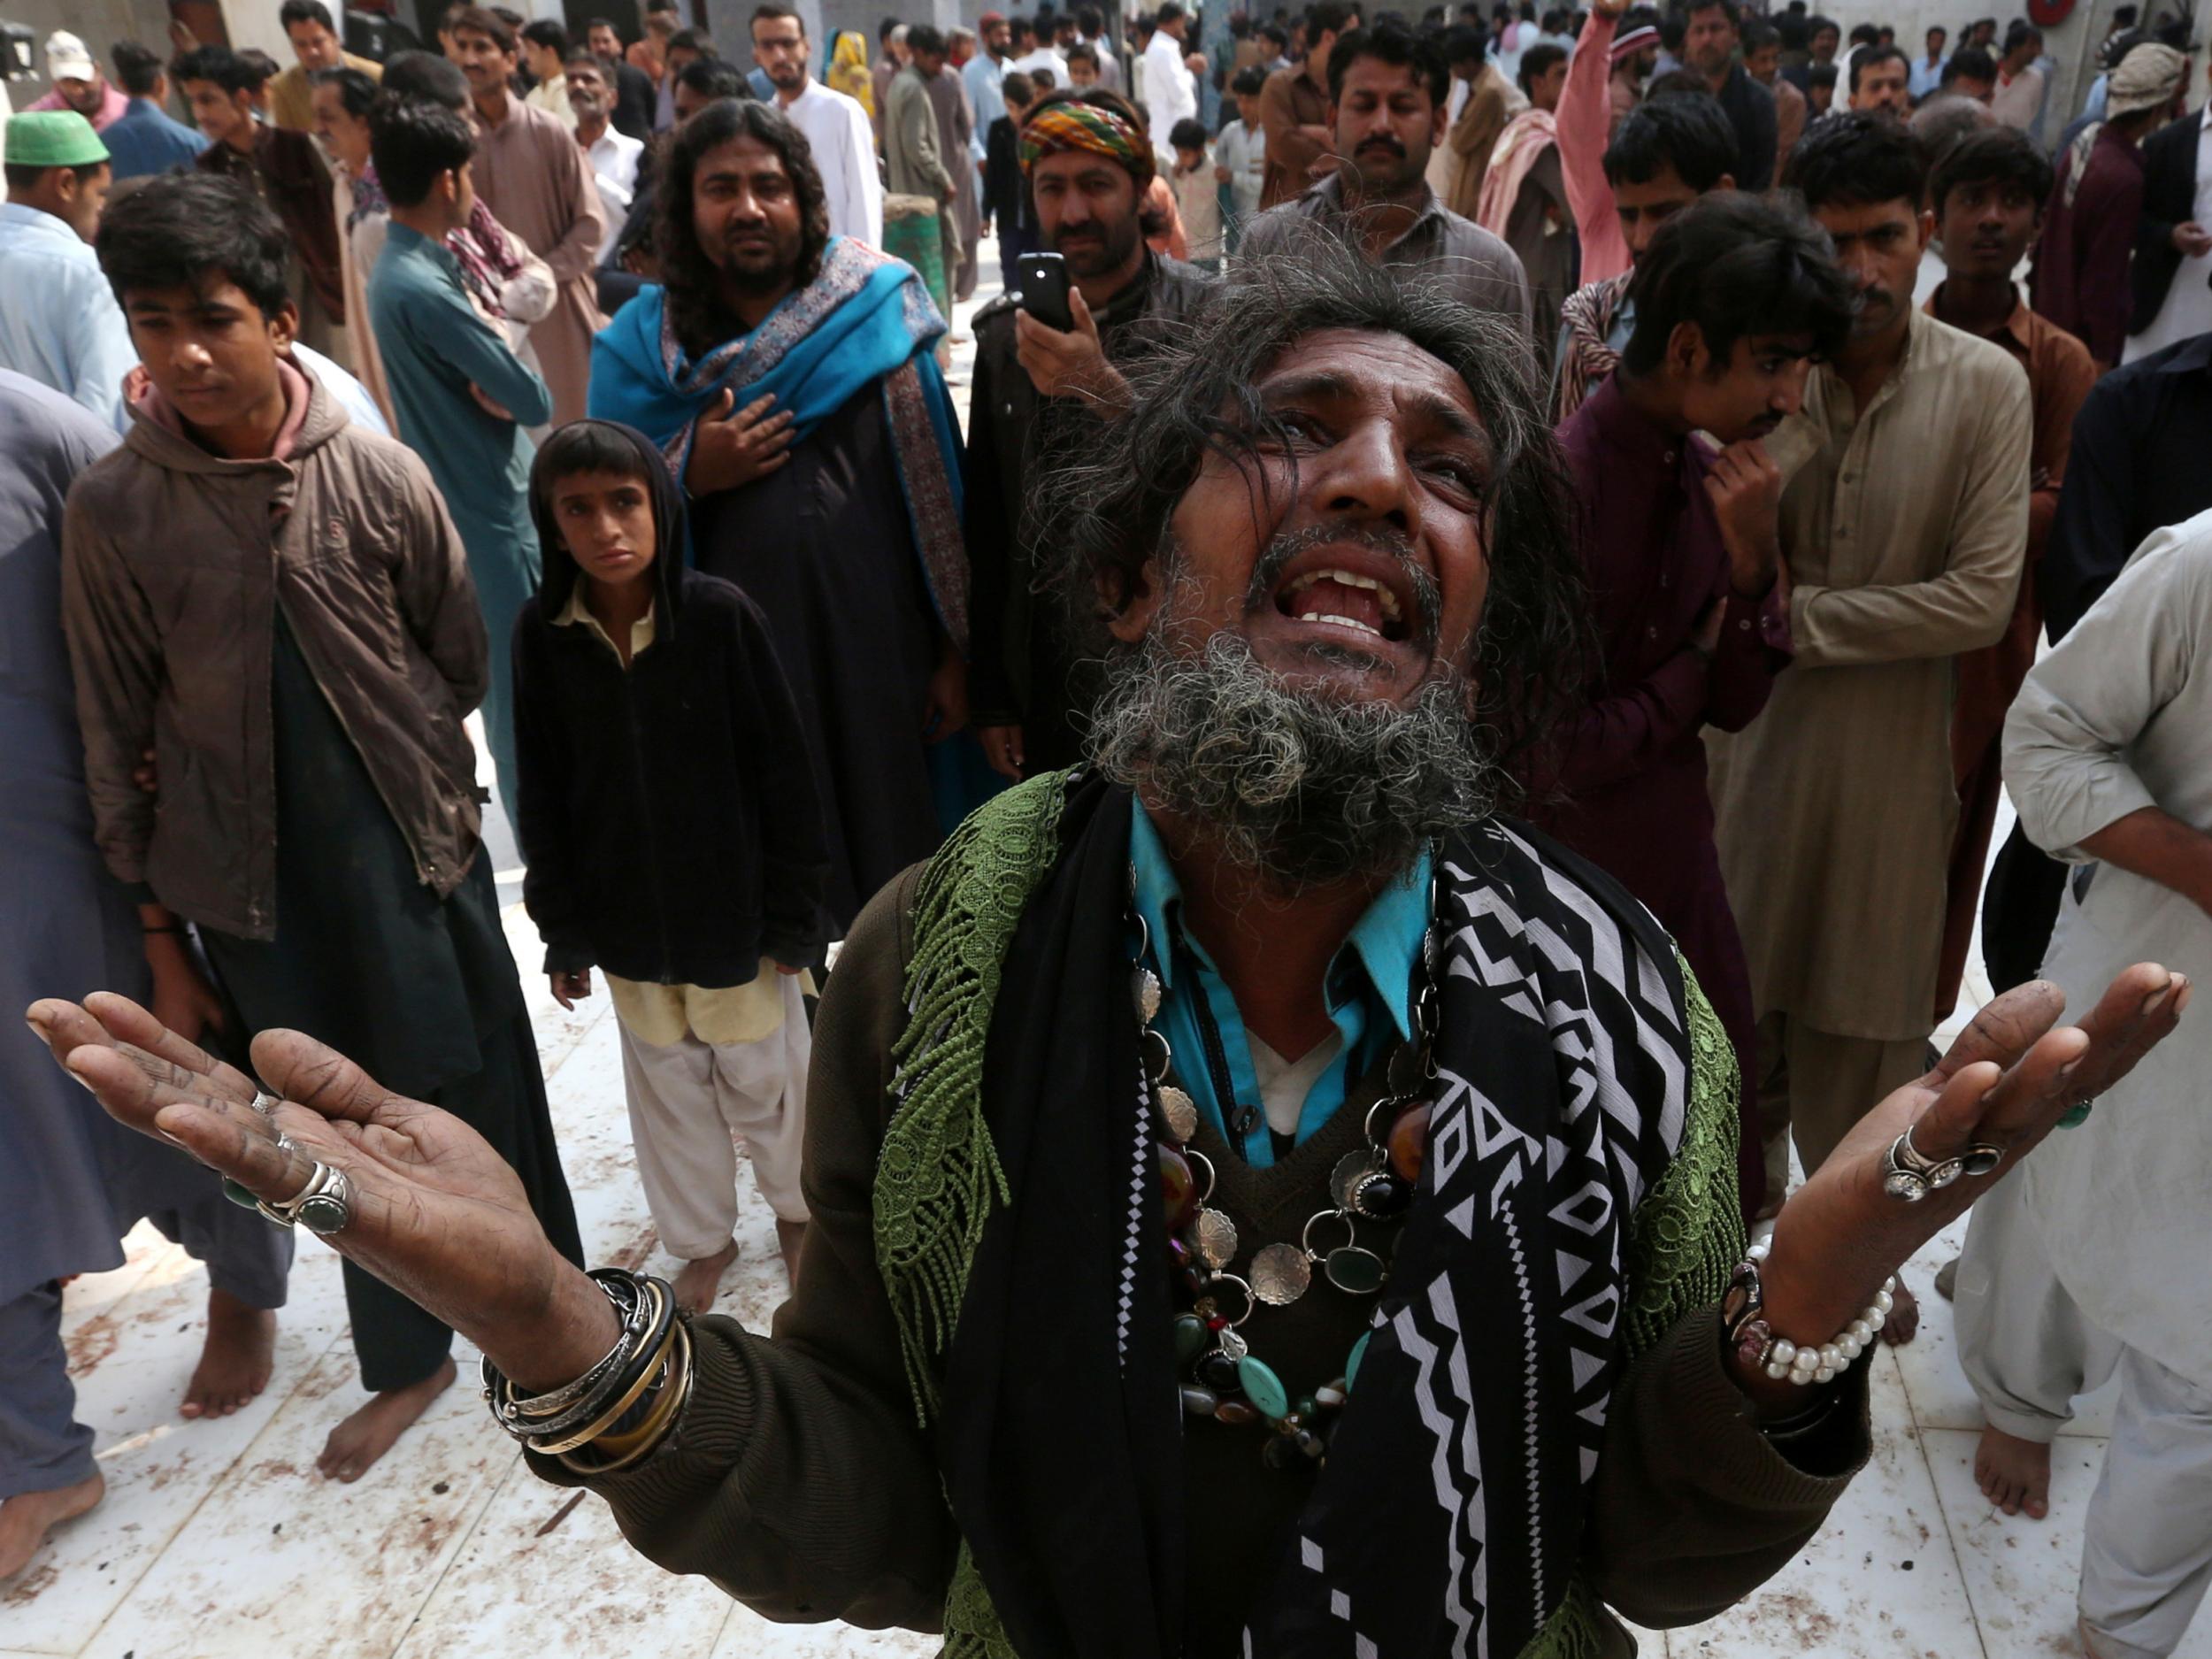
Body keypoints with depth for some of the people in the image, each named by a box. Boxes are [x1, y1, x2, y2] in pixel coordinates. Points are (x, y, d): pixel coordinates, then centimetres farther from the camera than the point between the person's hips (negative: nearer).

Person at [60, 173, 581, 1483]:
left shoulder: (380, 476, -9)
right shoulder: (113, 509, -7)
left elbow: (461, 659, 3)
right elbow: (118, 736, -2)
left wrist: (399, 760, 7)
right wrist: (157, 932, 1)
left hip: (419, 856, -1)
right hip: (255, 884, 1)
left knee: (490, 1105, 11)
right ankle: (405, 1360, 37)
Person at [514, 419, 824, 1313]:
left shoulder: (721, 615, -16)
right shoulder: (543, 633, -8)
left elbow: (783, 771, -10)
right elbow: (542, 794, 0)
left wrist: (791, 913, -8)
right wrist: (562, 929, 3)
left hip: (732, 907, -2)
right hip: (626, 918, 3)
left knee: (760, 1074, 15)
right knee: (666, 1083, 18)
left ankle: (797, 1205, 42)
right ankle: (701, 1237, 40)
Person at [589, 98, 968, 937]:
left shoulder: (882, 309, -3)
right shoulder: (640, 343, 2)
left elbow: (937, 490, -2)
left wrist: (955, 649, -3)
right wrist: (690, 477, -14)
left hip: (882, 655, -1)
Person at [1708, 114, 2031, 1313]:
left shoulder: (1985, 385, -8)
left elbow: (1982, 598, -14)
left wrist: (1800, 613, -15)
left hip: (1893, 751, 0)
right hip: (1753, 733, 1)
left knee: (1871, 1011, 14)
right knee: (1739, 986, 14)